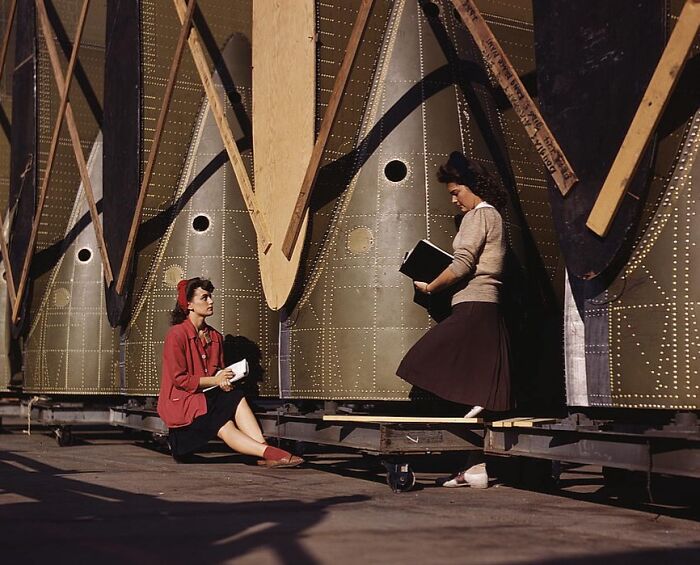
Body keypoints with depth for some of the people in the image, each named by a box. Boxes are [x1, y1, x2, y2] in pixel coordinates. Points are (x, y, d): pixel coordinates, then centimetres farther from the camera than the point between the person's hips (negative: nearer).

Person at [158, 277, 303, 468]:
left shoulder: (215, 336, 12)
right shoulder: (176, 335, -11)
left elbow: (219, 371, 18)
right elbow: (179, 379, -14)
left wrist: (224, 380, -6)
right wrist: (215, 380, -15)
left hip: (207, 396, 6)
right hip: (180, 400, -6)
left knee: (236, 397, -26)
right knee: (225, 427, -30)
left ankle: (263, 448, -38)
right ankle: (268, 452, -39)